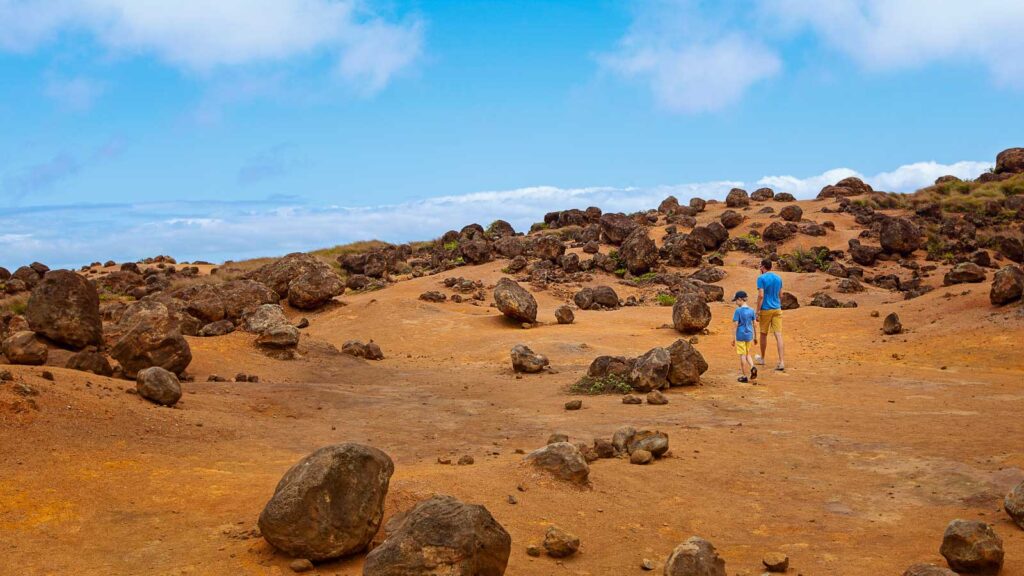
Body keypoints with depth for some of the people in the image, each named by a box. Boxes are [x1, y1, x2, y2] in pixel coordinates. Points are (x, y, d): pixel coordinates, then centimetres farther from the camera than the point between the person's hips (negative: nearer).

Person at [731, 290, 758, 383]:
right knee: (748, 354, 18)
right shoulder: (751, 310, 3)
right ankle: (752, 367, -8)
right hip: (749, 336, 5)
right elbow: (754, 324, 7)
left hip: (740, 336, -5)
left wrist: (733, 338, -6)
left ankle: (744, 376, 8)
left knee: (742, 355, 2)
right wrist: (755, 337, 16)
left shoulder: (738, 311, -12)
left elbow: (736, 325, -12)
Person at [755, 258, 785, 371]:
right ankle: (781, 362, -11)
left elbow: (761, 295, -16)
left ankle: (762, 358, 30)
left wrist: (757, 312, -12)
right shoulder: (778, 278, 9)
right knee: (778, 335, -2)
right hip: (777, 309, 4)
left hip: (766, 310, -4)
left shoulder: (761, 278, -9)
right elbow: (780, 295, 14)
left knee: (764, 334, 13)